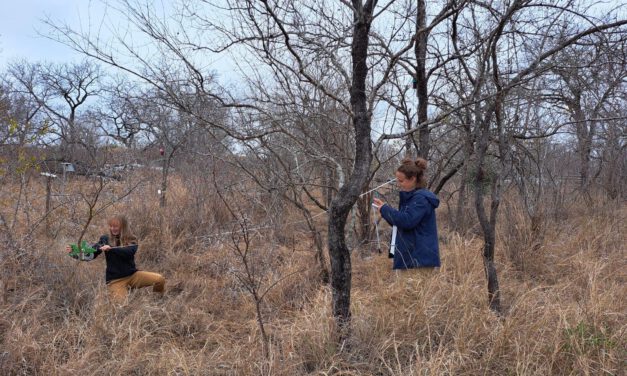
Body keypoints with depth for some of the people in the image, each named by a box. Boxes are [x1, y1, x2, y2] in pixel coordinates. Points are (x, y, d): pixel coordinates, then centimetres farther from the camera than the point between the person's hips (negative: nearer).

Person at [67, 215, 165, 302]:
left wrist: (111, 248, -33)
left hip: (132, 275, 1)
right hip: (115, 280, -1)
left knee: (160, 279, -18)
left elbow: (129, 252, -20)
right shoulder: (105, 239, 3)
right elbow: (91, 253, -8)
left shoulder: (131, 240, 1)